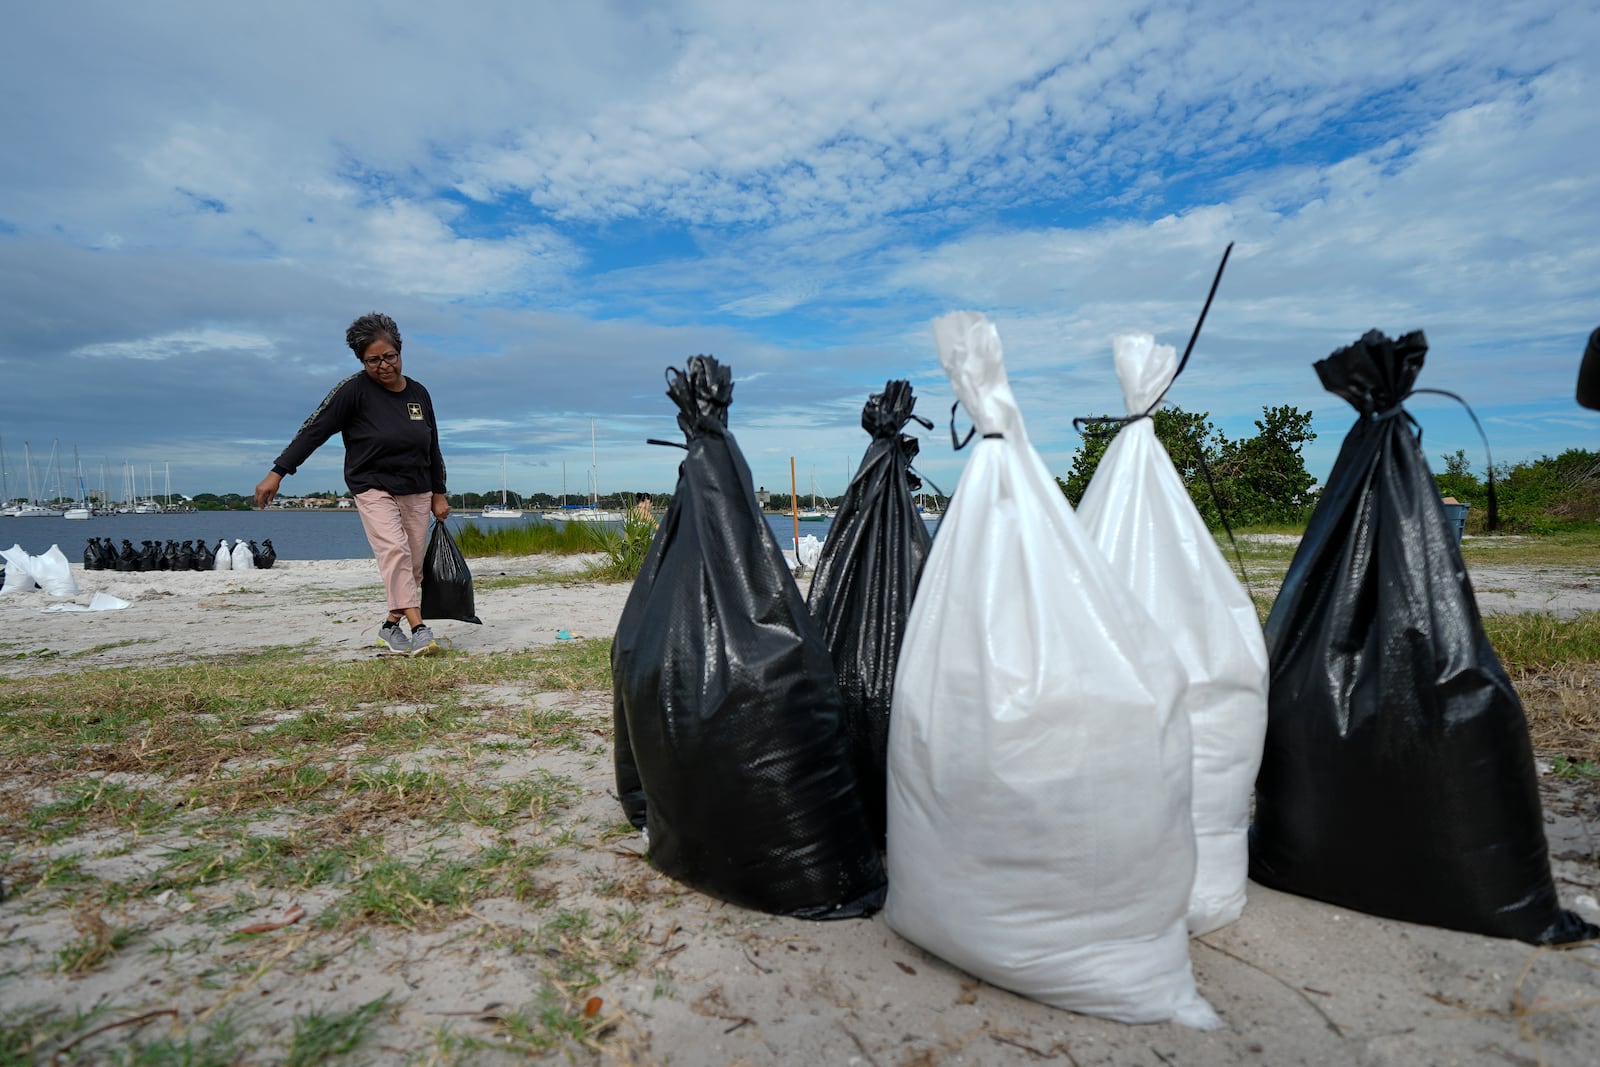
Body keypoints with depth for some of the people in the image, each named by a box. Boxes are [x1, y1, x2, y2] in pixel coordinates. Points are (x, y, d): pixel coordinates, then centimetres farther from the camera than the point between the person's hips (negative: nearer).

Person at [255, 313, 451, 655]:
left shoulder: (419, 393, 6)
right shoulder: (355, 389, -9)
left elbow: (432, 447, 13)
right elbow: (314, 430, -10)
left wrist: (439, 494, 13)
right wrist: (278, 473, -16)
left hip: (417, 491, 5)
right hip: (374, 488, -5)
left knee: (413, 564, 3)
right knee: (394, 551, -22)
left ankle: (391, 627, 17)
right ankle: (419, 628, -26)